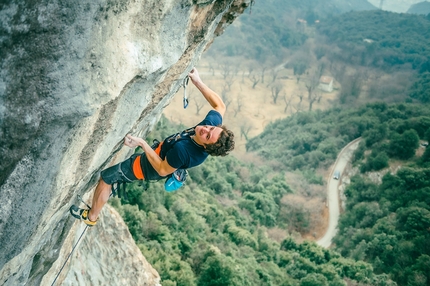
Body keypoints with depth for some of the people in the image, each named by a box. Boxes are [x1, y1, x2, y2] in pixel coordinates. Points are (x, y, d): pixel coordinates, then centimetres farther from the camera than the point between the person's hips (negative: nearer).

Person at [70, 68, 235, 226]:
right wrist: (198, 81, -12)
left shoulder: (182, 150, -46)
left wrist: (142, 143, -35)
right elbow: (220, 105, -8)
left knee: (106, 178, 10)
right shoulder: (214, 121, -29)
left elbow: (162, 170, -30)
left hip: (148, 167, -7)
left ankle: (91, 217, 34)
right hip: (162, 150, 8)